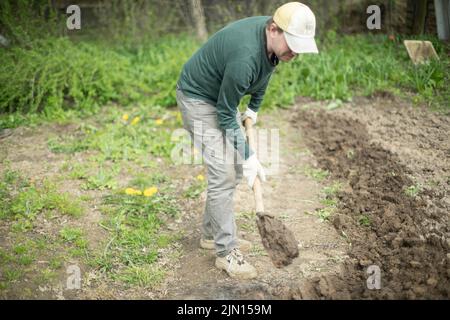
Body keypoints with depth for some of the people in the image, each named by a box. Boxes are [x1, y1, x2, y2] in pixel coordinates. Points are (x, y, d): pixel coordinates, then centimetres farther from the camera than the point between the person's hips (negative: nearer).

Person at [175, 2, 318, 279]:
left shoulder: (274, 40, -12)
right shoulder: (245, 56, -37)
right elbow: (225, 115, -26)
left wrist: (254, 109, 16)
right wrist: (249, 157, -22)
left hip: (222, 97, 9)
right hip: (198, 98, -9)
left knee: (234, 169, 11)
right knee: (223, 174, -12)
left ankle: (213, 234, 25)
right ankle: (226, 252, -1)